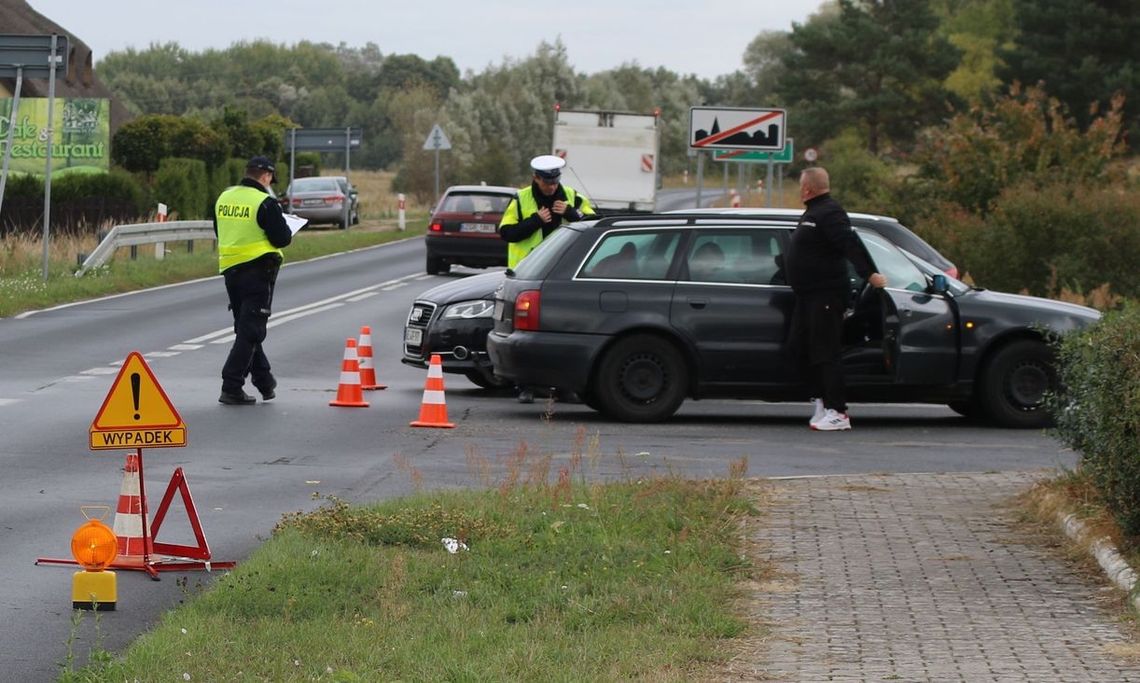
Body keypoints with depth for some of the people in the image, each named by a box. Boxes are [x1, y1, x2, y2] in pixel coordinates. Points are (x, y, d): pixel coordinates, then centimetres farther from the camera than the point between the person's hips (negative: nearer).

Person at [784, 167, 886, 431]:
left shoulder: (829, 213, -16)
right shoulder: (814, 212, 17)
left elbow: (851, 244, -27)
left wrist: (869, 274, -35)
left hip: (825, 297, -11)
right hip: (809, 295, 11)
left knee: (825, 353, -9)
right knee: (799, 347, 13)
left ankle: (837, 412, -8)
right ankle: (822, 400, 19)